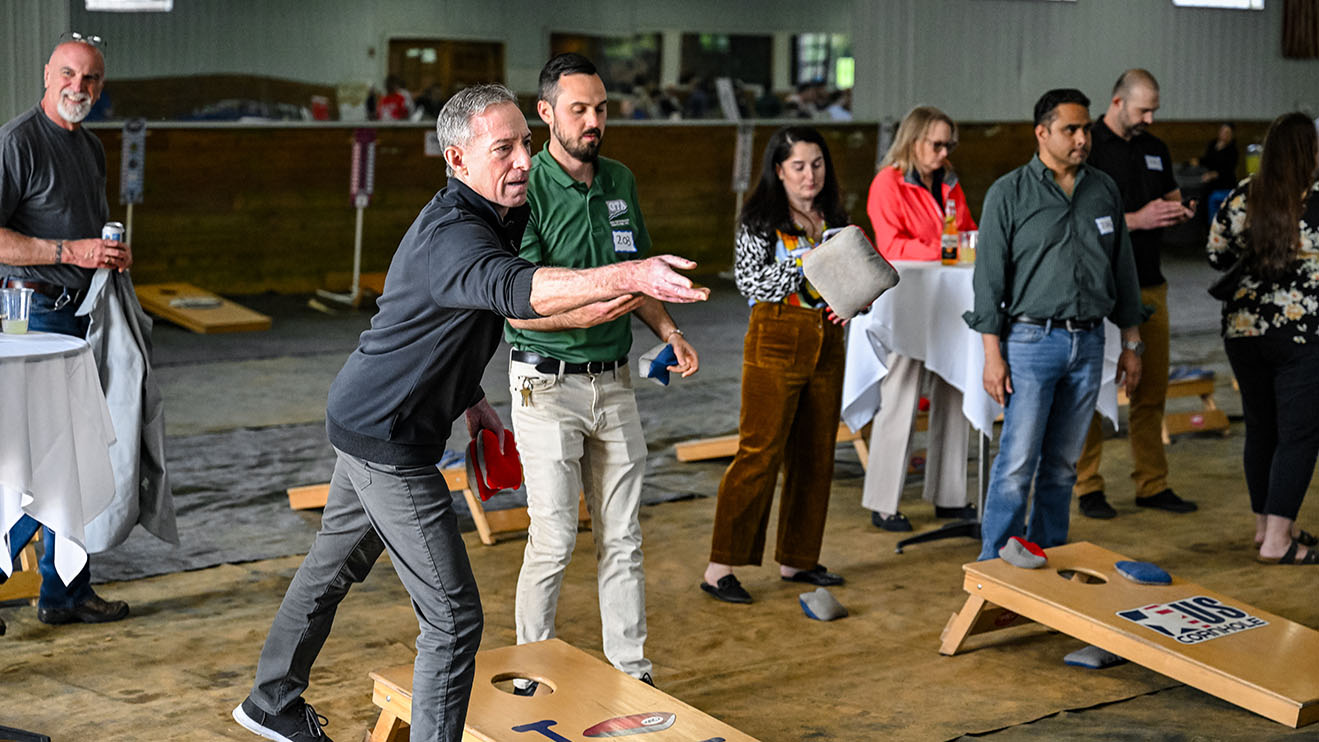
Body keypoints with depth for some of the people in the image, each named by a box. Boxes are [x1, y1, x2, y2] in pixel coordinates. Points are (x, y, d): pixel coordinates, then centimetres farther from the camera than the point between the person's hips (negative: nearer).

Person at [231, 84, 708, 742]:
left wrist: (469, 397, 24)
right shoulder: (451, 234, -28)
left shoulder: (491, 218, 7)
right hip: (387, 439, -11)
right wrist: (630, 276, -63)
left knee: (334, 564, 26)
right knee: (453, 617, -9)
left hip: (363, 419, 11)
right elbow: (514, 290, -50)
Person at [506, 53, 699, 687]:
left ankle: (631, 673, 20)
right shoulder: (527, 190, -13)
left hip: (614, 380, 6)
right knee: (554, 540, -3)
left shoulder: (620, 181, 9)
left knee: (622, 538, 10)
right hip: (548, 384, -6)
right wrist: (582, 314, -32)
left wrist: (669, 332, 5)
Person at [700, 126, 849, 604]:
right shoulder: (761, 220, -6)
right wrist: (805, 262, -21)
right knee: (760, 452, -10)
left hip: (826, 344, 7)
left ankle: (796, 560, 20)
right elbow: (749, 281, -13)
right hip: (776, 344, -7)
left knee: (816, 456, 9)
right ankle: (720, 569, -7)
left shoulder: (834, 219, 12)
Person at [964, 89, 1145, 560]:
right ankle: (996, 565, 1)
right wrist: (993, 355, -10)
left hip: (1088, 343, 5)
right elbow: (989, 277, -5)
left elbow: (1123, 269, 16)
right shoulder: (1009, 194, -4)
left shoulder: (1104, 190, 10)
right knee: (1017, 463, -7)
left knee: (1063, 464, 10)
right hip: (1032, 340, -4)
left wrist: (1131, 344, 15)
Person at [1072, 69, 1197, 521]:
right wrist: (1136, 219, -19)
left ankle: (1152, 484, 17)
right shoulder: (1087, 148, -7)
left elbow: (1171, 197, 26)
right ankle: (1088, 487, 7)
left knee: (1152, 390, 9)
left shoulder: (1156, 150, 15)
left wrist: (1179, 213, 2)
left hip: (1150, 285, 7)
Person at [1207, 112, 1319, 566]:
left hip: (1243, 328, 5)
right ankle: (1277, 541, -1)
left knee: (1260, 428, 16)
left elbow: (1217, 257, 7)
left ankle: (1265, 525, 27)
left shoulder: (1242, 197, -2)